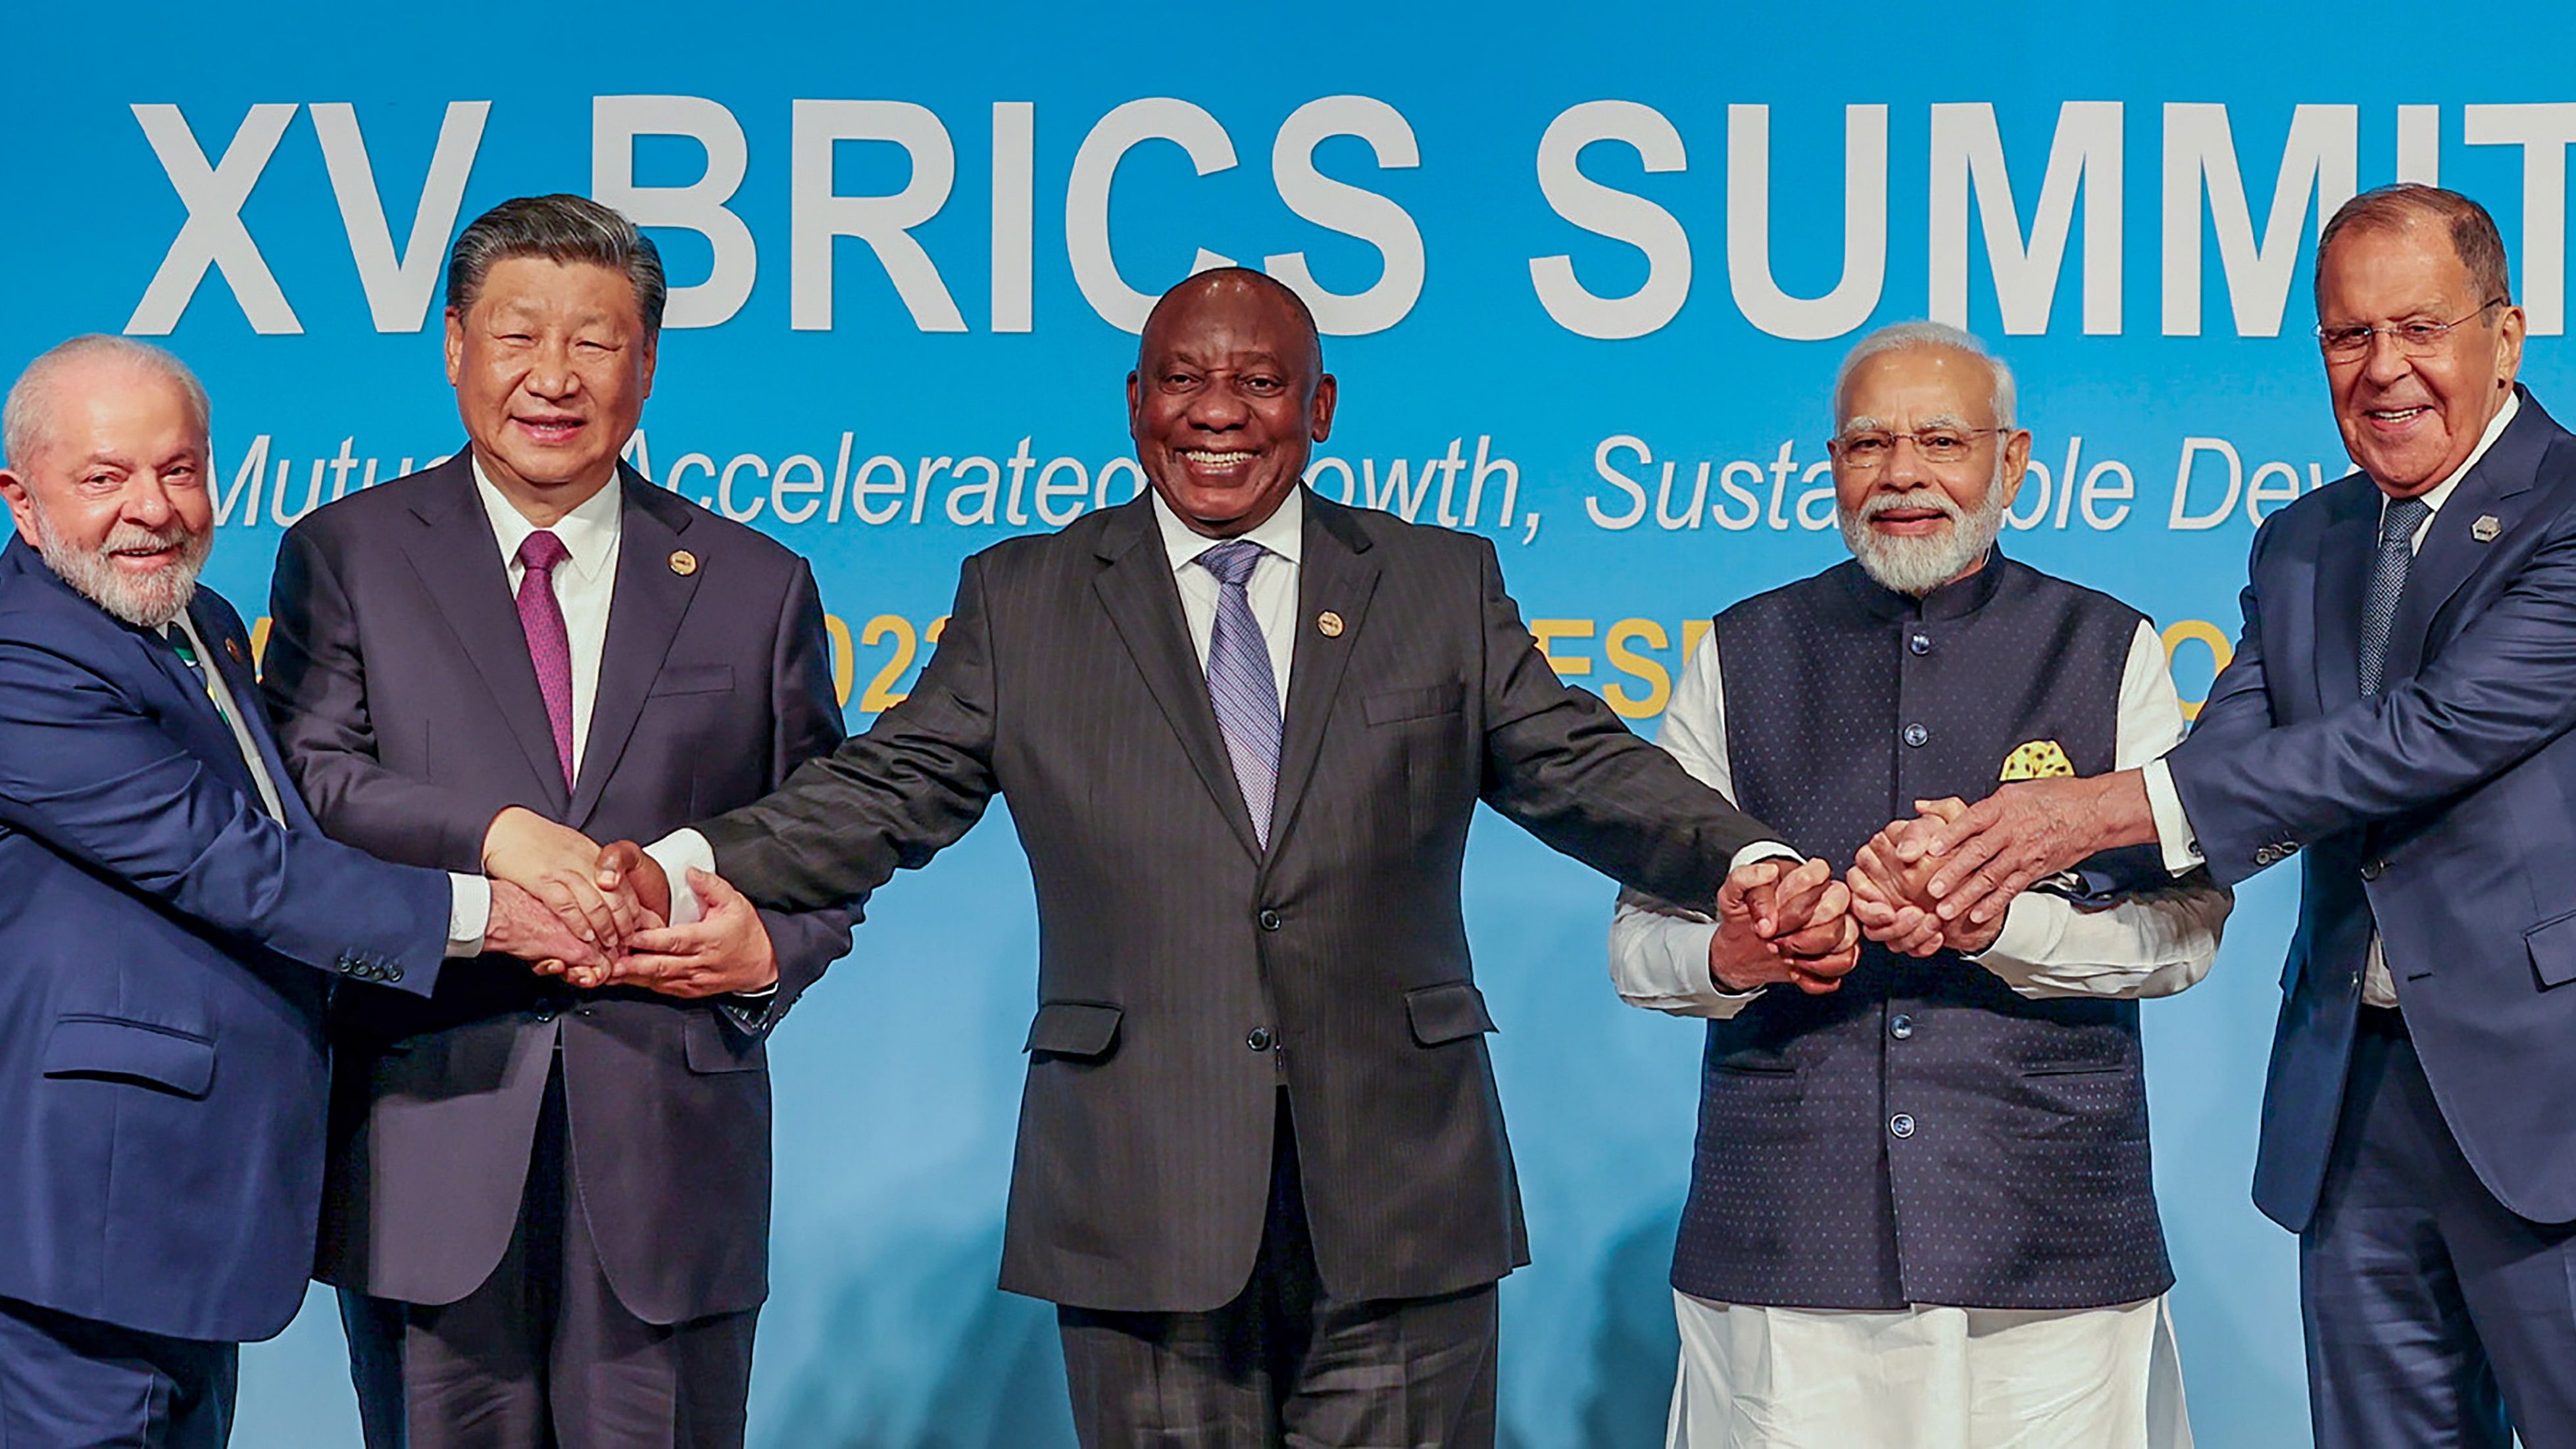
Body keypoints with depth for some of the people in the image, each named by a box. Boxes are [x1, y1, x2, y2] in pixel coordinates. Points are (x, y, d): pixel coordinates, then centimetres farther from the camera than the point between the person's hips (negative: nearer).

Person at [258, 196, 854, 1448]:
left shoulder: (756, 588, 11)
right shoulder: (346, 557, 8)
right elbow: (304, 780, -5)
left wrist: (773, 944, -8)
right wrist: (495, 834, -20)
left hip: (671, 1149, 1)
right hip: (431, 1140, -1)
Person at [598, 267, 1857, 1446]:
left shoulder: (1443, 587, 11)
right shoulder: (1020, 601, 10)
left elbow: (1581, 769, 4)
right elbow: (882, 792, 5)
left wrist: (1752, 867, -14)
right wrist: (677, 871, -11)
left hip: (1396, 1198, 1)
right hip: (1142, 1194, 0)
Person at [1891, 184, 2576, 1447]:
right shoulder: (2298, 549, 15)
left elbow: (2443, 729, -20)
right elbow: (2225, 769, 5)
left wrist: (2112, 808, -22)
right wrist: (1986, 847, -15)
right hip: (2351, 1097, 6)